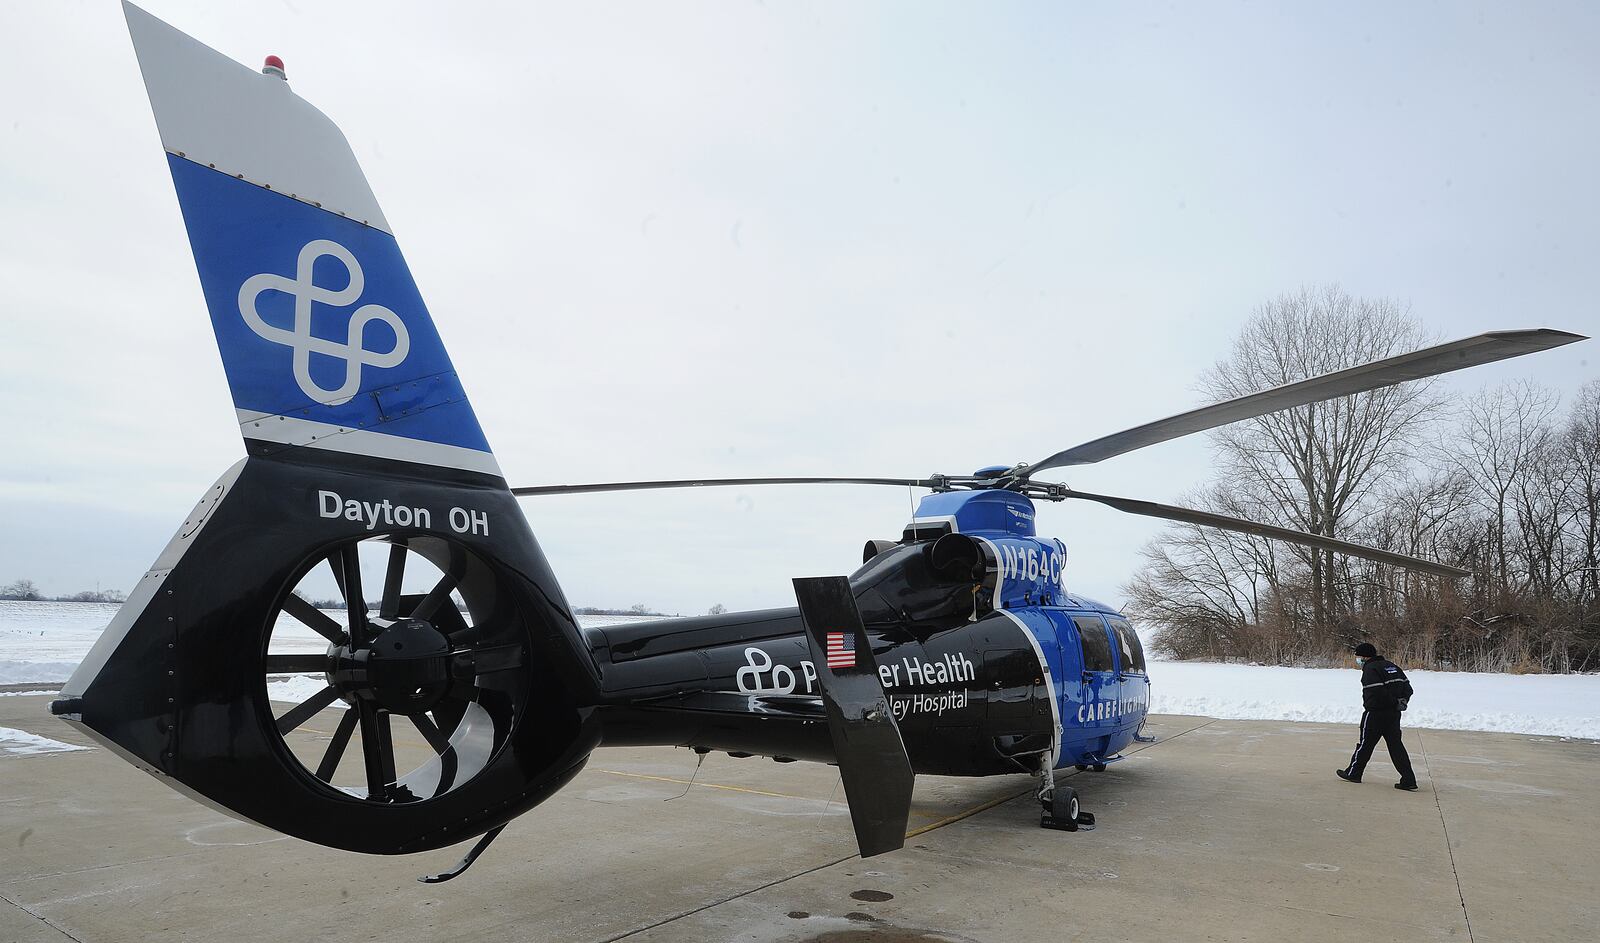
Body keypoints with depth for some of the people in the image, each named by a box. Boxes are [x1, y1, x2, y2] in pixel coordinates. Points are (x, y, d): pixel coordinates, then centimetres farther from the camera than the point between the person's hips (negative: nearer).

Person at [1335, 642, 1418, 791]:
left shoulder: (1370, 670, -15)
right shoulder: (1392, 666, 13)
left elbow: (1374, 694, -25)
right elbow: (1408, 688, 15)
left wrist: (1368, 706, -10)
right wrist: (1401, 701, 7)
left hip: (1376, 714, -8)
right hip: (1394, 713, 8)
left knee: (1366, 743, 4)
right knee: (1396, 745, 8)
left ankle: (1353, 773, 17)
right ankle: (1409, 781, 2)